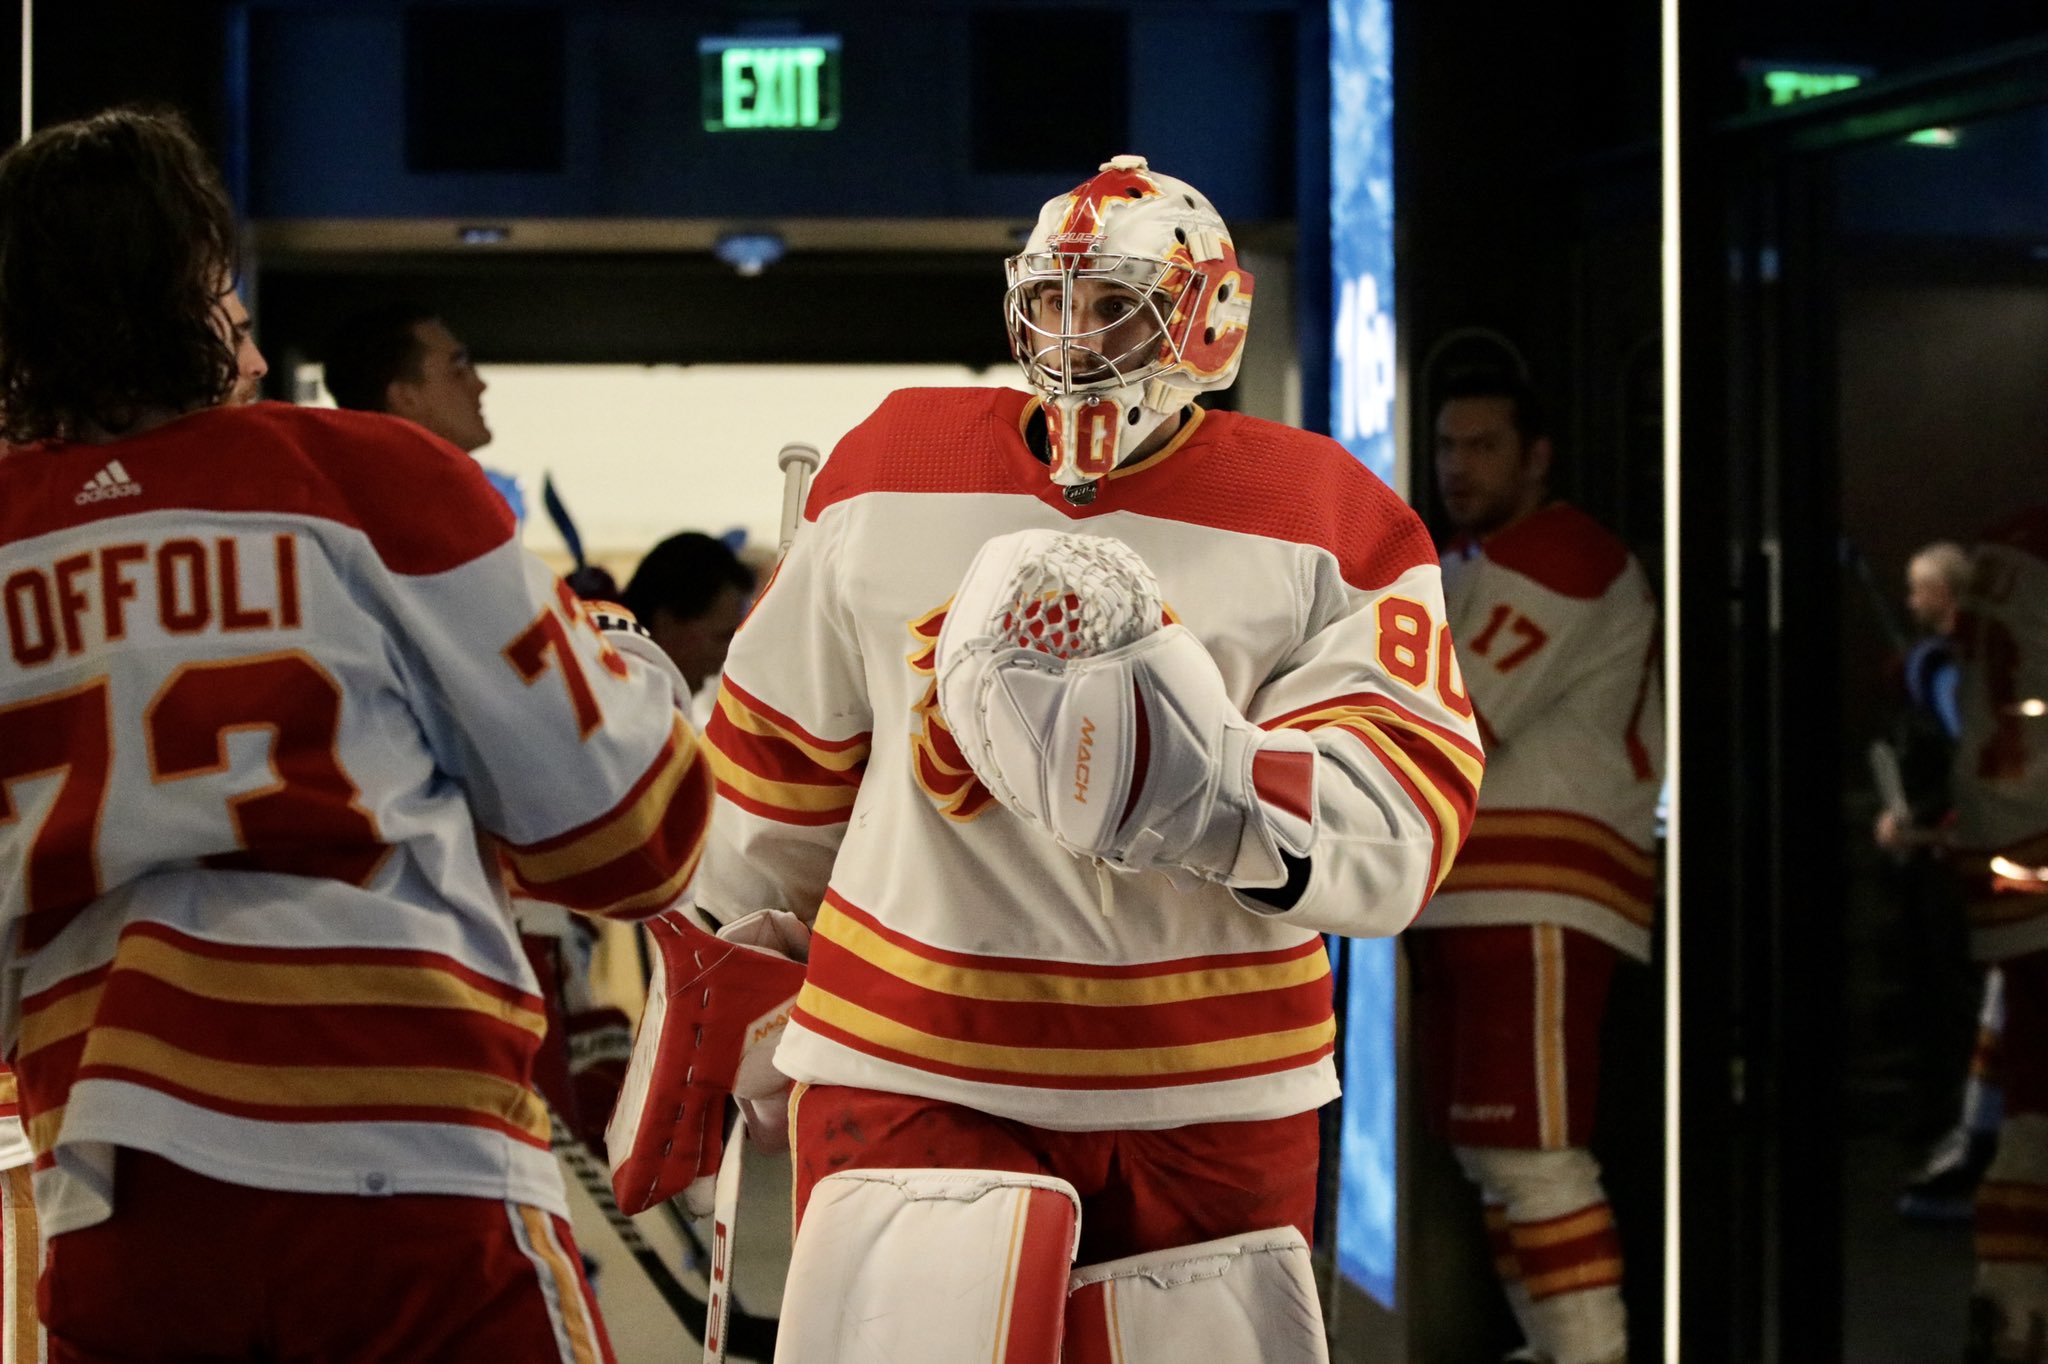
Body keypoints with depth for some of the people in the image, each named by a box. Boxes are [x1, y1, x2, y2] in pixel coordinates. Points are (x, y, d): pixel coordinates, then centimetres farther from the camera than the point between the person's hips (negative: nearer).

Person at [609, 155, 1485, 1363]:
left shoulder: (1326, 522, -3)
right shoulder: (893, 473, 4)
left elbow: (1400, 828, -13)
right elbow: (779, 758, 16)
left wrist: (1200, 783, -30)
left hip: (1211, 1098, 0)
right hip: (917, 1067, 0)